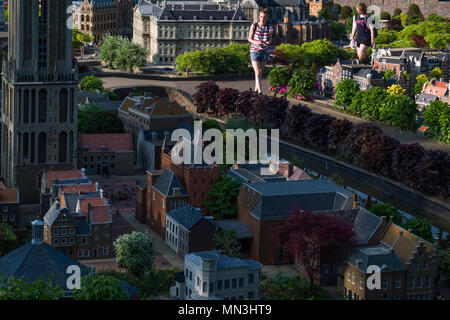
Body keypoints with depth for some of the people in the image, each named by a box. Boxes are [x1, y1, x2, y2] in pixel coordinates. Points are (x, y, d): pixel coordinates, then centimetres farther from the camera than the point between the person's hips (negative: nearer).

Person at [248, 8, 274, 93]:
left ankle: (256, 89, 29)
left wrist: (268, 42, -16)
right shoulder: (254, 26, -9)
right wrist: (256, 42, -23)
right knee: (257, 72, -11)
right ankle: (260, 91, -15)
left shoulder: (269, 28, -3)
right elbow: (249, 38, -3)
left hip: (265, 51, 3)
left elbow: (270, 39, 8)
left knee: (261, 71, 13)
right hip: (255, 51, -3)